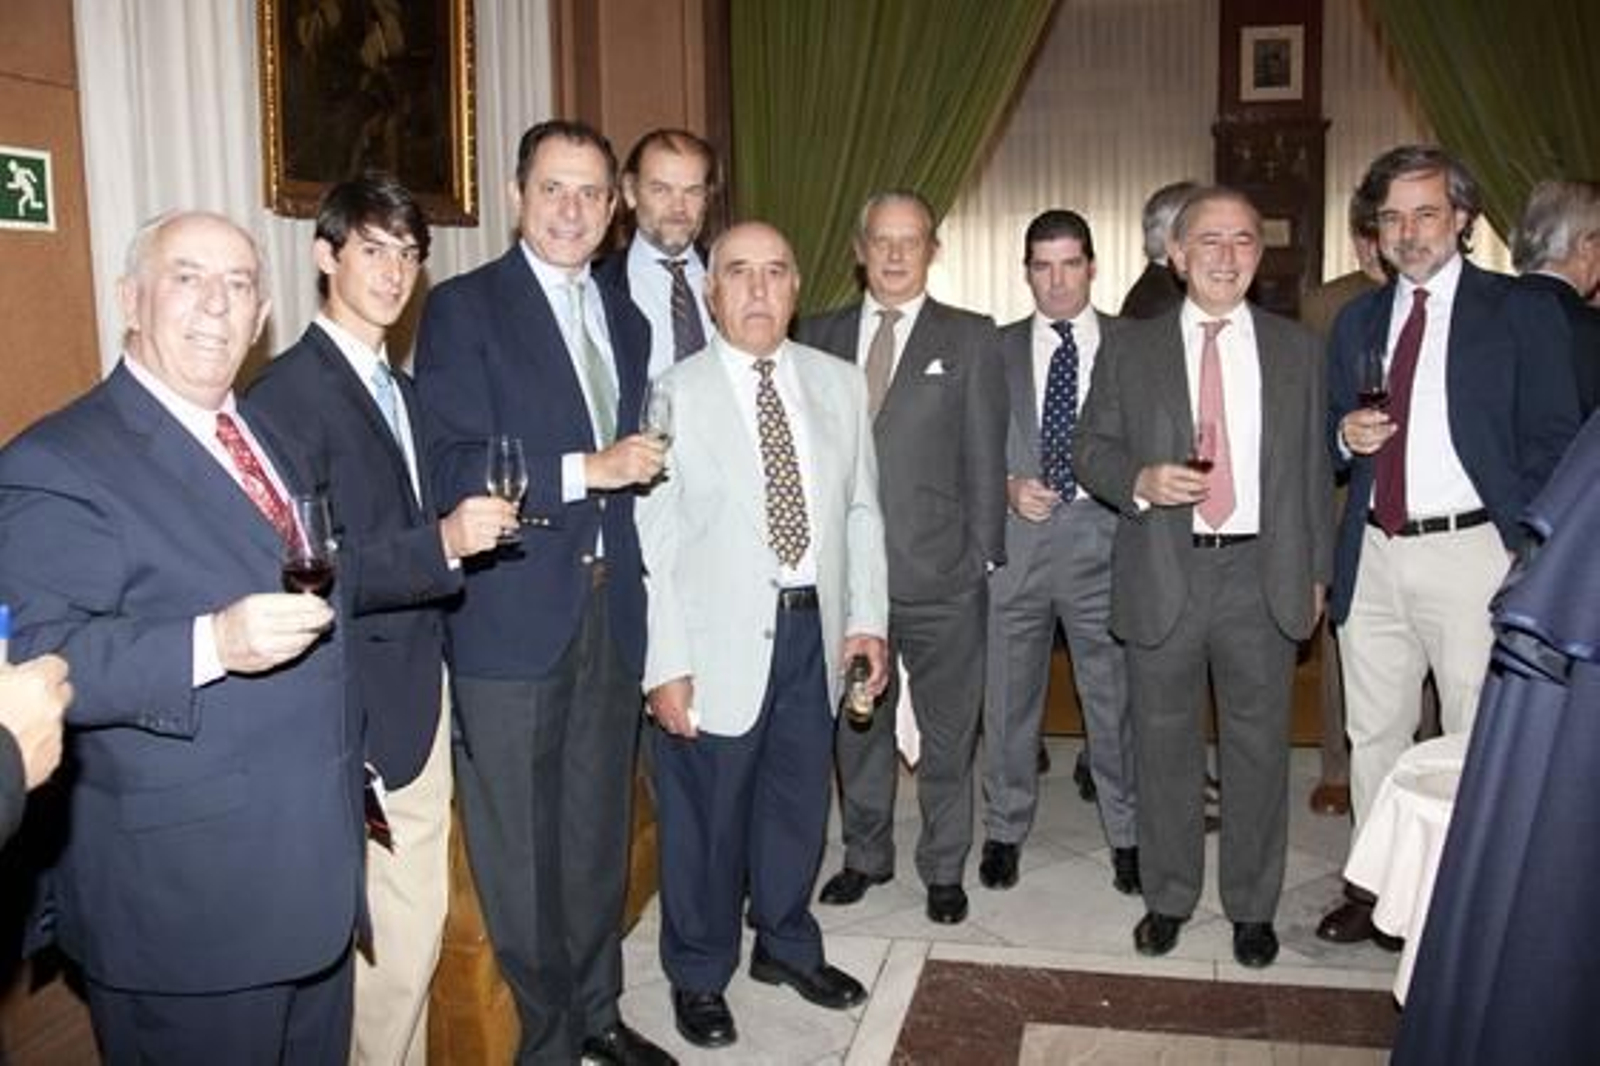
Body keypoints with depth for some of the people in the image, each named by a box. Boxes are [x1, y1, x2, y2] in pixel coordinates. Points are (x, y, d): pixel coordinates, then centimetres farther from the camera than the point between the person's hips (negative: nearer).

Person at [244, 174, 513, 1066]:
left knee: (421, 922, 17)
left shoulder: (402, 391, 15)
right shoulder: (288, 393, -13)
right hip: (359, 718, -8)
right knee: (393, 938, -1)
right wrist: (443, 544, -27)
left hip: (423, 698, 8)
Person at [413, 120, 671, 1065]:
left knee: (600, 834, 16)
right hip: (514, 617, -5)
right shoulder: (464, 307, -4)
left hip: (612, 612, 6)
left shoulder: (627, 320, 15)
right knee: (521, 853, 5)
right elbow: (453, 473, -13)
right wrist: (585, 470, -17)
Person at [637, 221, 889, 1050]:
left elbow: (861, 511, 10)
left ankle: (786, 944, 42)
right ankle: (699, 973, 32)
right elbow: (651, 541, -9)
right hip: (719, 639, -4)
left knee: (799, 801, 18)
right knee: (706, 816, 8)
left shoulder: (839, 384, 7)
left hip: (814, 627, 4)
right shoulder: (673, 394, -7)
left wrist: (866, 617, 3)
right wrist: (666, 664, -12)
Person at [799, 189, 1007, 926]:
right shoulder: (819, 336, 8)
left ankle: (943, 867, 28)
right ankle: (866, 854, 34)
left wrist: (984, 558, -4)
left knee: (947, 733, 10)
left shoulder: (970, 339, 1)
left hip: (940, 574, -2)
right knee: (857, 725, 16)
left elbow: (984, 456, 0)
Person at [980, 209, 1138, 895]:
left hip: (1102, 535, -1)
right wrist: (1008, 488, -7)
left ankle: (1126, 835, 25)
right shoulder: (997, 349, 9)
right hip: (1014, 536, 2)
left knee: (1114, 693, 7)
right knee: (1008, 696, 10)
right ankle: (1005, 831, 27)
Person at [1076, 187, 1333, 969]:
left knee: (1258, 746, 9)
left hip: (1264, 575, 1)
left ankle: (1252, 906, 27)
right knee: (1165, 745, 10)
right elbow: (1092, 449, 5)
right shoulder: (1129, 350, 4)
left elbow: (1314, 466, 10)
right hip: (1164, 575, 0)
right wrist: (1141, 481, -17)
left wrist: (1317, 572, 7)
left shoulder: (1298, 350, 7)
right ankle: (1168, 897, 28)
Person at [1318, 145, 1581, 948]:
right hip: (1372, 557, 5)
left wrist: (1529, 559, -10)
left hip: (1470, 555, -4)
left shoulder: (1521, 313, 0)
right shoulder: (1357, 321, 13)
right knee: (1373, 734, 13)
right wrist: (1346, 436, -5)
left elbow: (1551, 443, -3)